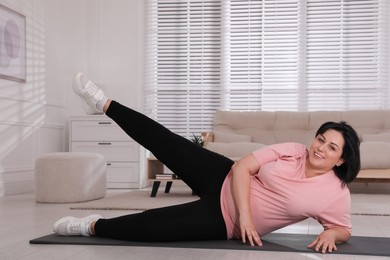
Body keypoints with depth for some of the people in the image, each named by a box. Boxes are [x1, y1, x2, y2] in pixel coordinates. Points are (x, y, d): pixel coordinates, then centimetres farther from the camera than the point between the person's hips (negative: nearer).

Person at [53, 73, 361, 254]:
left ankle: (93, 226, 13)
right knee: (165, 141, -7)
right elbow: (241, 168, -10)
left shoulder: (337, 194, -11)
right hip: (225, 181, 2)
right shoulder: (292, 151, -8)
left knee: (147, 225, -13)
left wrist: (331, 234, -20)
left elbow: (344, 229, 4)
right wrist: (245, 214, -21)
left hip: (224, 221, -2)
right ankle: (104, 104, 11)